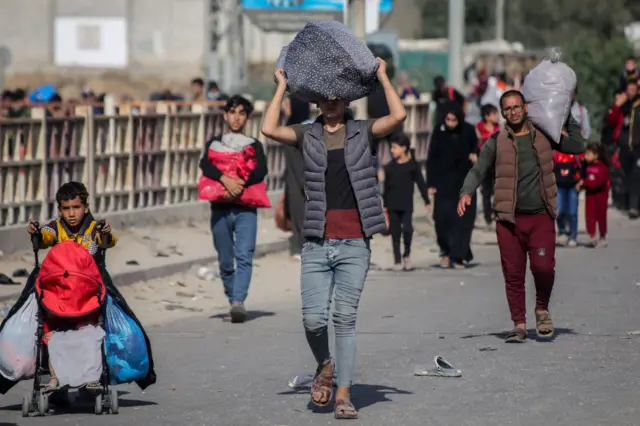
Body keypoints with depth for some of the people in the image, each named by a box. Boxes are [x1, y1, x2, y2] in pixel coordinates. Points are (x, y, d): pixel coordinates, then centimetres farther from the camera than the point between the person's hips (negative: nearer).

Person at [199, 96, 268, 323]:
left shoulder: (254, 146, 14)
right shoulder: (214, 143, 16)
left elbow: (260, 171, -4)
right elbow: (205, 165, -4)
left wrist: (240, 184, -19)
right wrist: (226, 179, -21)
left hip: (246, 208, -2)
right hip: (220, 208, 2)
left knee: (244, 256, -18)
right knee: (225, 262, 3)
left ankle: (238, 302, -30)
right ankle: (234, 303, 14)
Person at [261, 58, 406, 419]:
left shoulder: (362, 133, 6)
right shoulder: (307, 135, 10)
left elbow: (398, 116, -10)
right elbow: (270, 129, -7)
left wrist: (382, 76, -1)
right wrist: (282, 87, 2)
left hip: (354, 244, -1)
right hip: (317, 243, 1)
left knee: (346, 318, -2)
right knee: (313, 318, -5)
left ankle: (344, 394, 3)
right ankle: (325, 366, 25)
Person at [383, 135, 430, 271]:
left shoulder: (413, 165, -1)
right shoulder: (389, 166, 7)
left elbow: (421, 183, 3)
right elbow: (386, 187, 11)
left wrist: (427, 201, 2)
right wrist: (385, 205, 11)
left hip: (406, 205, -3)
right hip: (392, 205, 3)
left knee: (407, 228, -15)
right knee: (395, 232, 4)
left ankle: (407, 255, 7)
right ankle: (397, 260, 10)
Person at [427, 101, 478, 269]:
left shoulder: (468, 131, -4)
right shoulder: (439, 133, -4)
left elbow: (475, 146, 11)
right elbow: (431, 159, -1)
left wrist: (474, 154, -14)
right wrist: (431, 184, -5)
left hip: (465, 182, 1)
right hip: (444, 183, -1)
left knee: (463, 220, -3)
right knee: (443, 219, -8)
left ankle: (458, 256, 1)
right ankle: (446, 251, 11)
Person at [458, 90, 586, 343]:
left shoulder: (543, 137, 10)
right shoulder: (497, 142, 6)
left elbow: (577, 147, 9)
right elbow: (478, 170, 0)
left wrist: (568, 117, 7)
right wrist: (466, 192, -17)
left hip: (541, 217, 0)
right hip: (509, 218, 0)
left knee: (543, 266, -15)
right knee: (513, 274, 0)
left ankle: (542, 309, 11)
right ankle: (519, 325, 10)